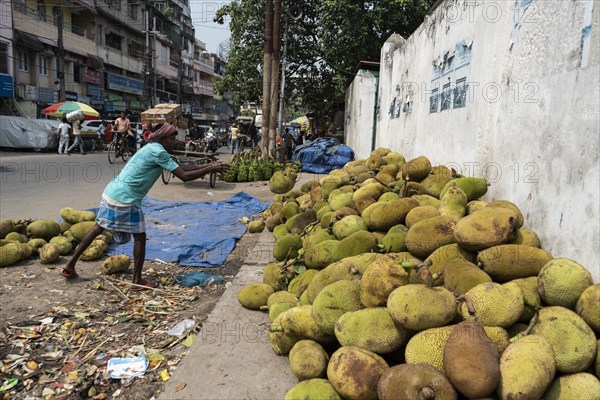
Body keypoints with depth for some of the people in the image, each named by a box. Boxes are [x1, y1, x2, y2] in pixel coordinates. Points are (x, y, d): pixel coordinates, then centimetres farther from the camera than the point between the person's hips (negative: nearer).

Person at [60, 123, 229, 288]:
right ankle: (137, 280, 13)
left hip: (111, 192, 9)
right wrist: (209, 169, -10)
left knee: (98, 228, 20)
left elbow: (180, 166, 16)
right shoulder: (158, 152, -14)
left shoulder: (152, 148, 15)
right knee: (140, 237, 4)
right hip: (125, 199, -9)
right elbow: (184, 176, -18)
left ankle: (70, 266, 29)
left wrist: (206, 166, 11)